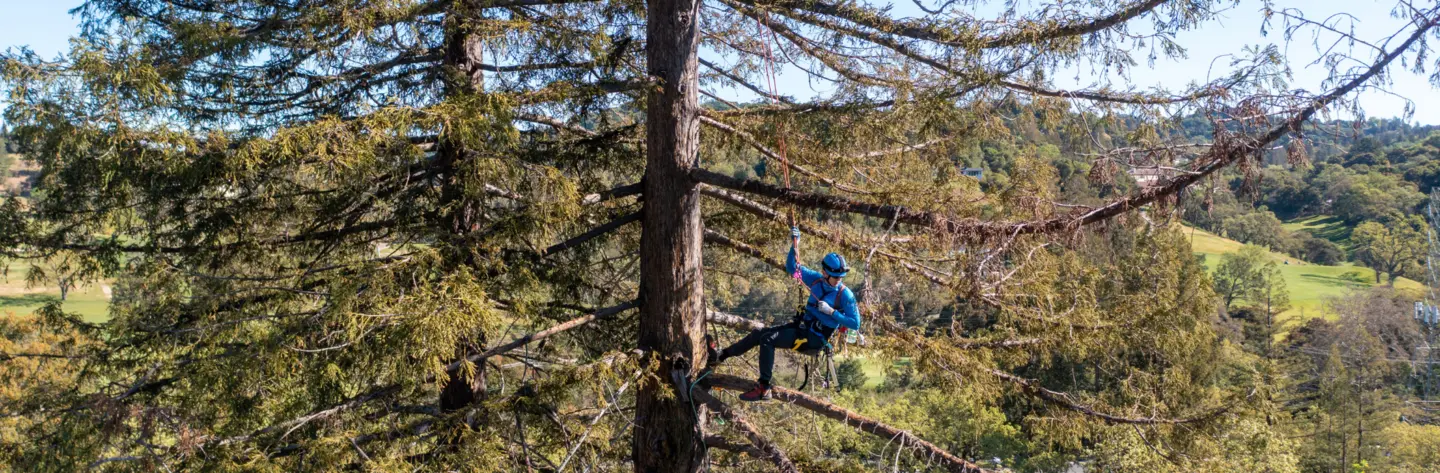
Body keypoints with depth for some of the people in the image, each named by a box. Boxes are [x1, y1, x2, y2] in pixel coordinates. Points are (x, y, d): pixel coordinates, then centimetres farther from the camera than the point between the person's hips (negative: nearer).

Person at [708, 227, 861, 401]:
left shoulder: (845, 295, -14)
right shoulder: (816, 279, 2)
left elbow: (855, 324, -16)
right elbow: (791, 268, 11)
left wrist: (831, 311, -23)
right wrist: (794, 246, -5)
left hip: (816, 338, -7)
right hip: (801, 327, 7)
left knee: (768, 339, -22)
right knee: (759, 333, 1)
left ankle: (764, 389, -21)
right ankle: (721, 355, 12)